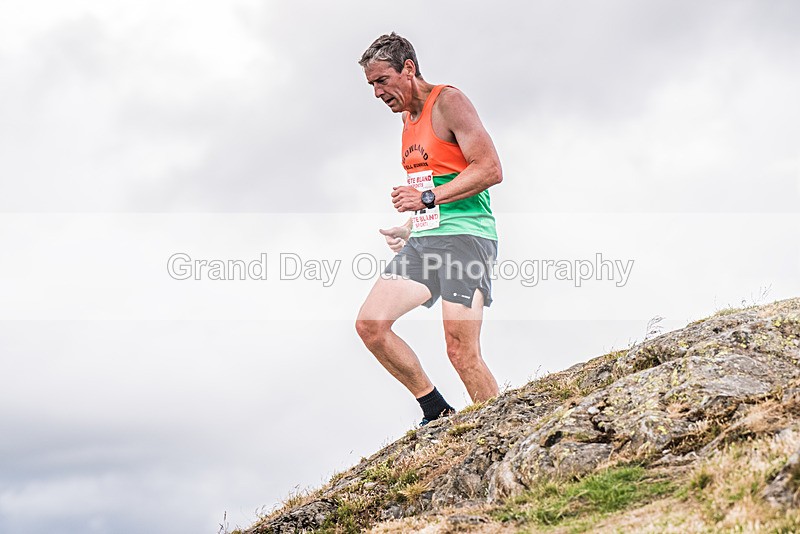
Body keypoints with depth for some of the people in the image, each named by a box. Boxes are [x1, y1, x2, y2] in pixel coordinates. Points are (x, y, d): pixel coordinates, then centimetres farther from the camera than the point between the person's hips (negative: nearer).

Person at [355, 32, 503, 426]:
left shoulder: (448, 101, -7)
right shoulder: (407, 116, 20)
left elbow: (490, 169, -17)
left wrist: (428, 198, -20)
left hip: (464, 237, -9)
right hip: (423, 242, 9)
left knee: (462, 353, -14)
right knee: (369, 325, -1)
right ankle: (436, 412, 8)